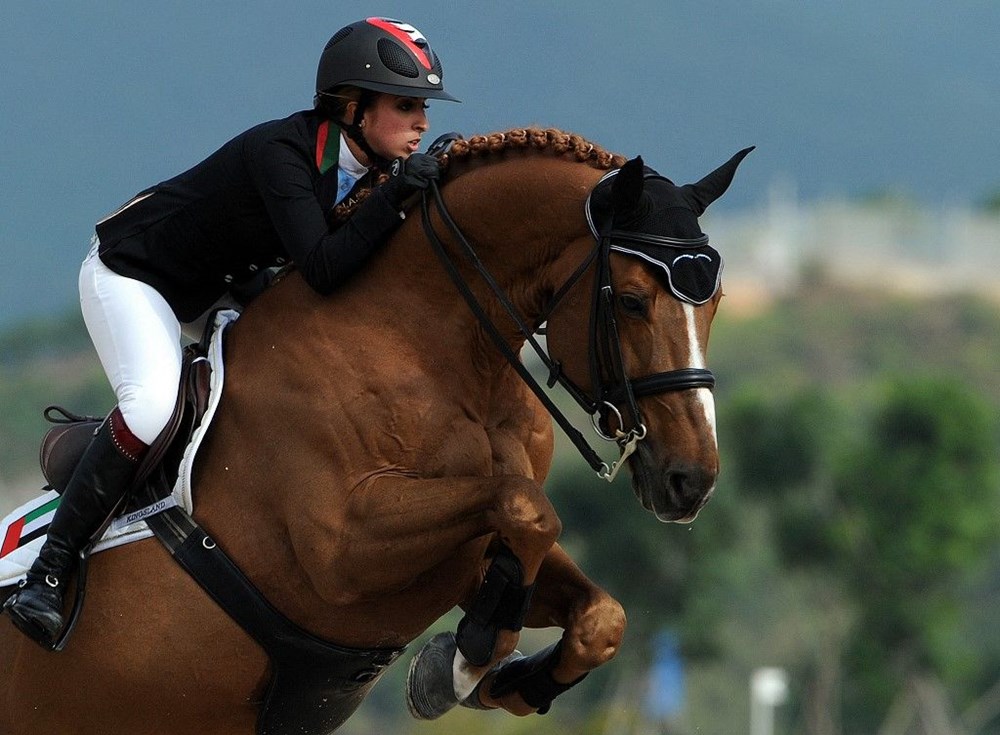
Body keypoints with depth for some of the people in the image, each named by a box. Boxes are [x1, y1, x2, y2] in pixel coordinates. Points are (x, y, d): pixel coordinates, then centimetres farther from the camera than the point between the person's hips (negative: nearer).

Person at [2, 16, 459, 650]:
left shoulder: (370, 167, -9)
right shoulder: (280, 153, -32)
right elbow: (322, 270, -42)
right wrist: (394, 198, -46)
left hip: (223, 285, 9)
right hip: (132, 276, -9)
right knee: (152, 405, -31)